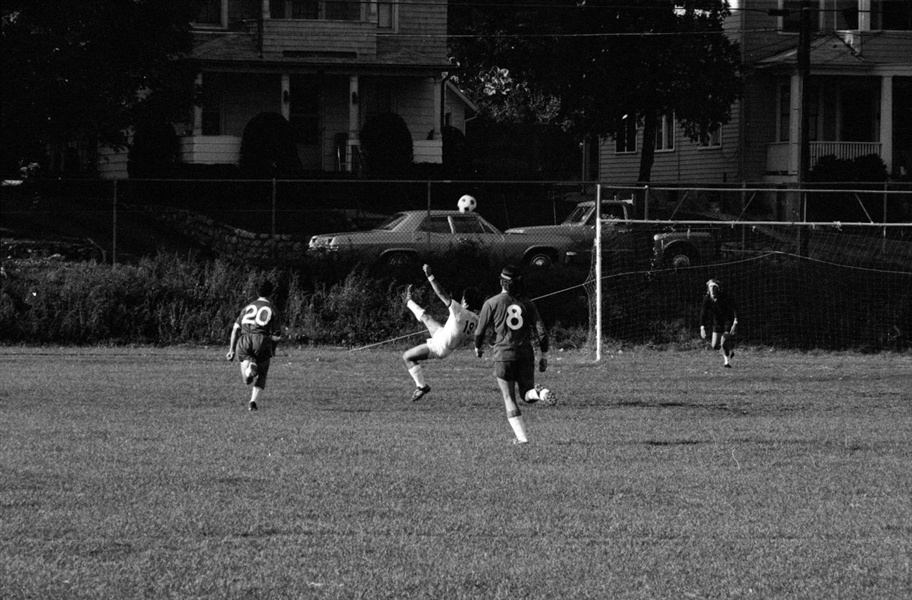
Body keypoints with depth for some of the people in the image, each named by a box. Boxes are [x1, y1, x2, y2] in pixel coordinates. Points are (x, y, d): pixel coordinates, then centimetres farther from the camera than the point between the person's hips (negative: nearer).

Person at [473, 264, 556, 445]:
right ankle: (539, 393, -23)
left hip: (503, 355, -2)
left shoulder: (491, 303, -3)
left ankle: (521, 436, -6)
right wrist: (544, 355, 10)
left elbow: (480, 330, 3)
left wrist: (478, 348, 23)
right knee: (527, 395, 13)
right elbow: (541, 330, 1)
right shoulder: (527, 303, 5)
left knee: (510, 400, 6)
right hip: (526, 354, 2)